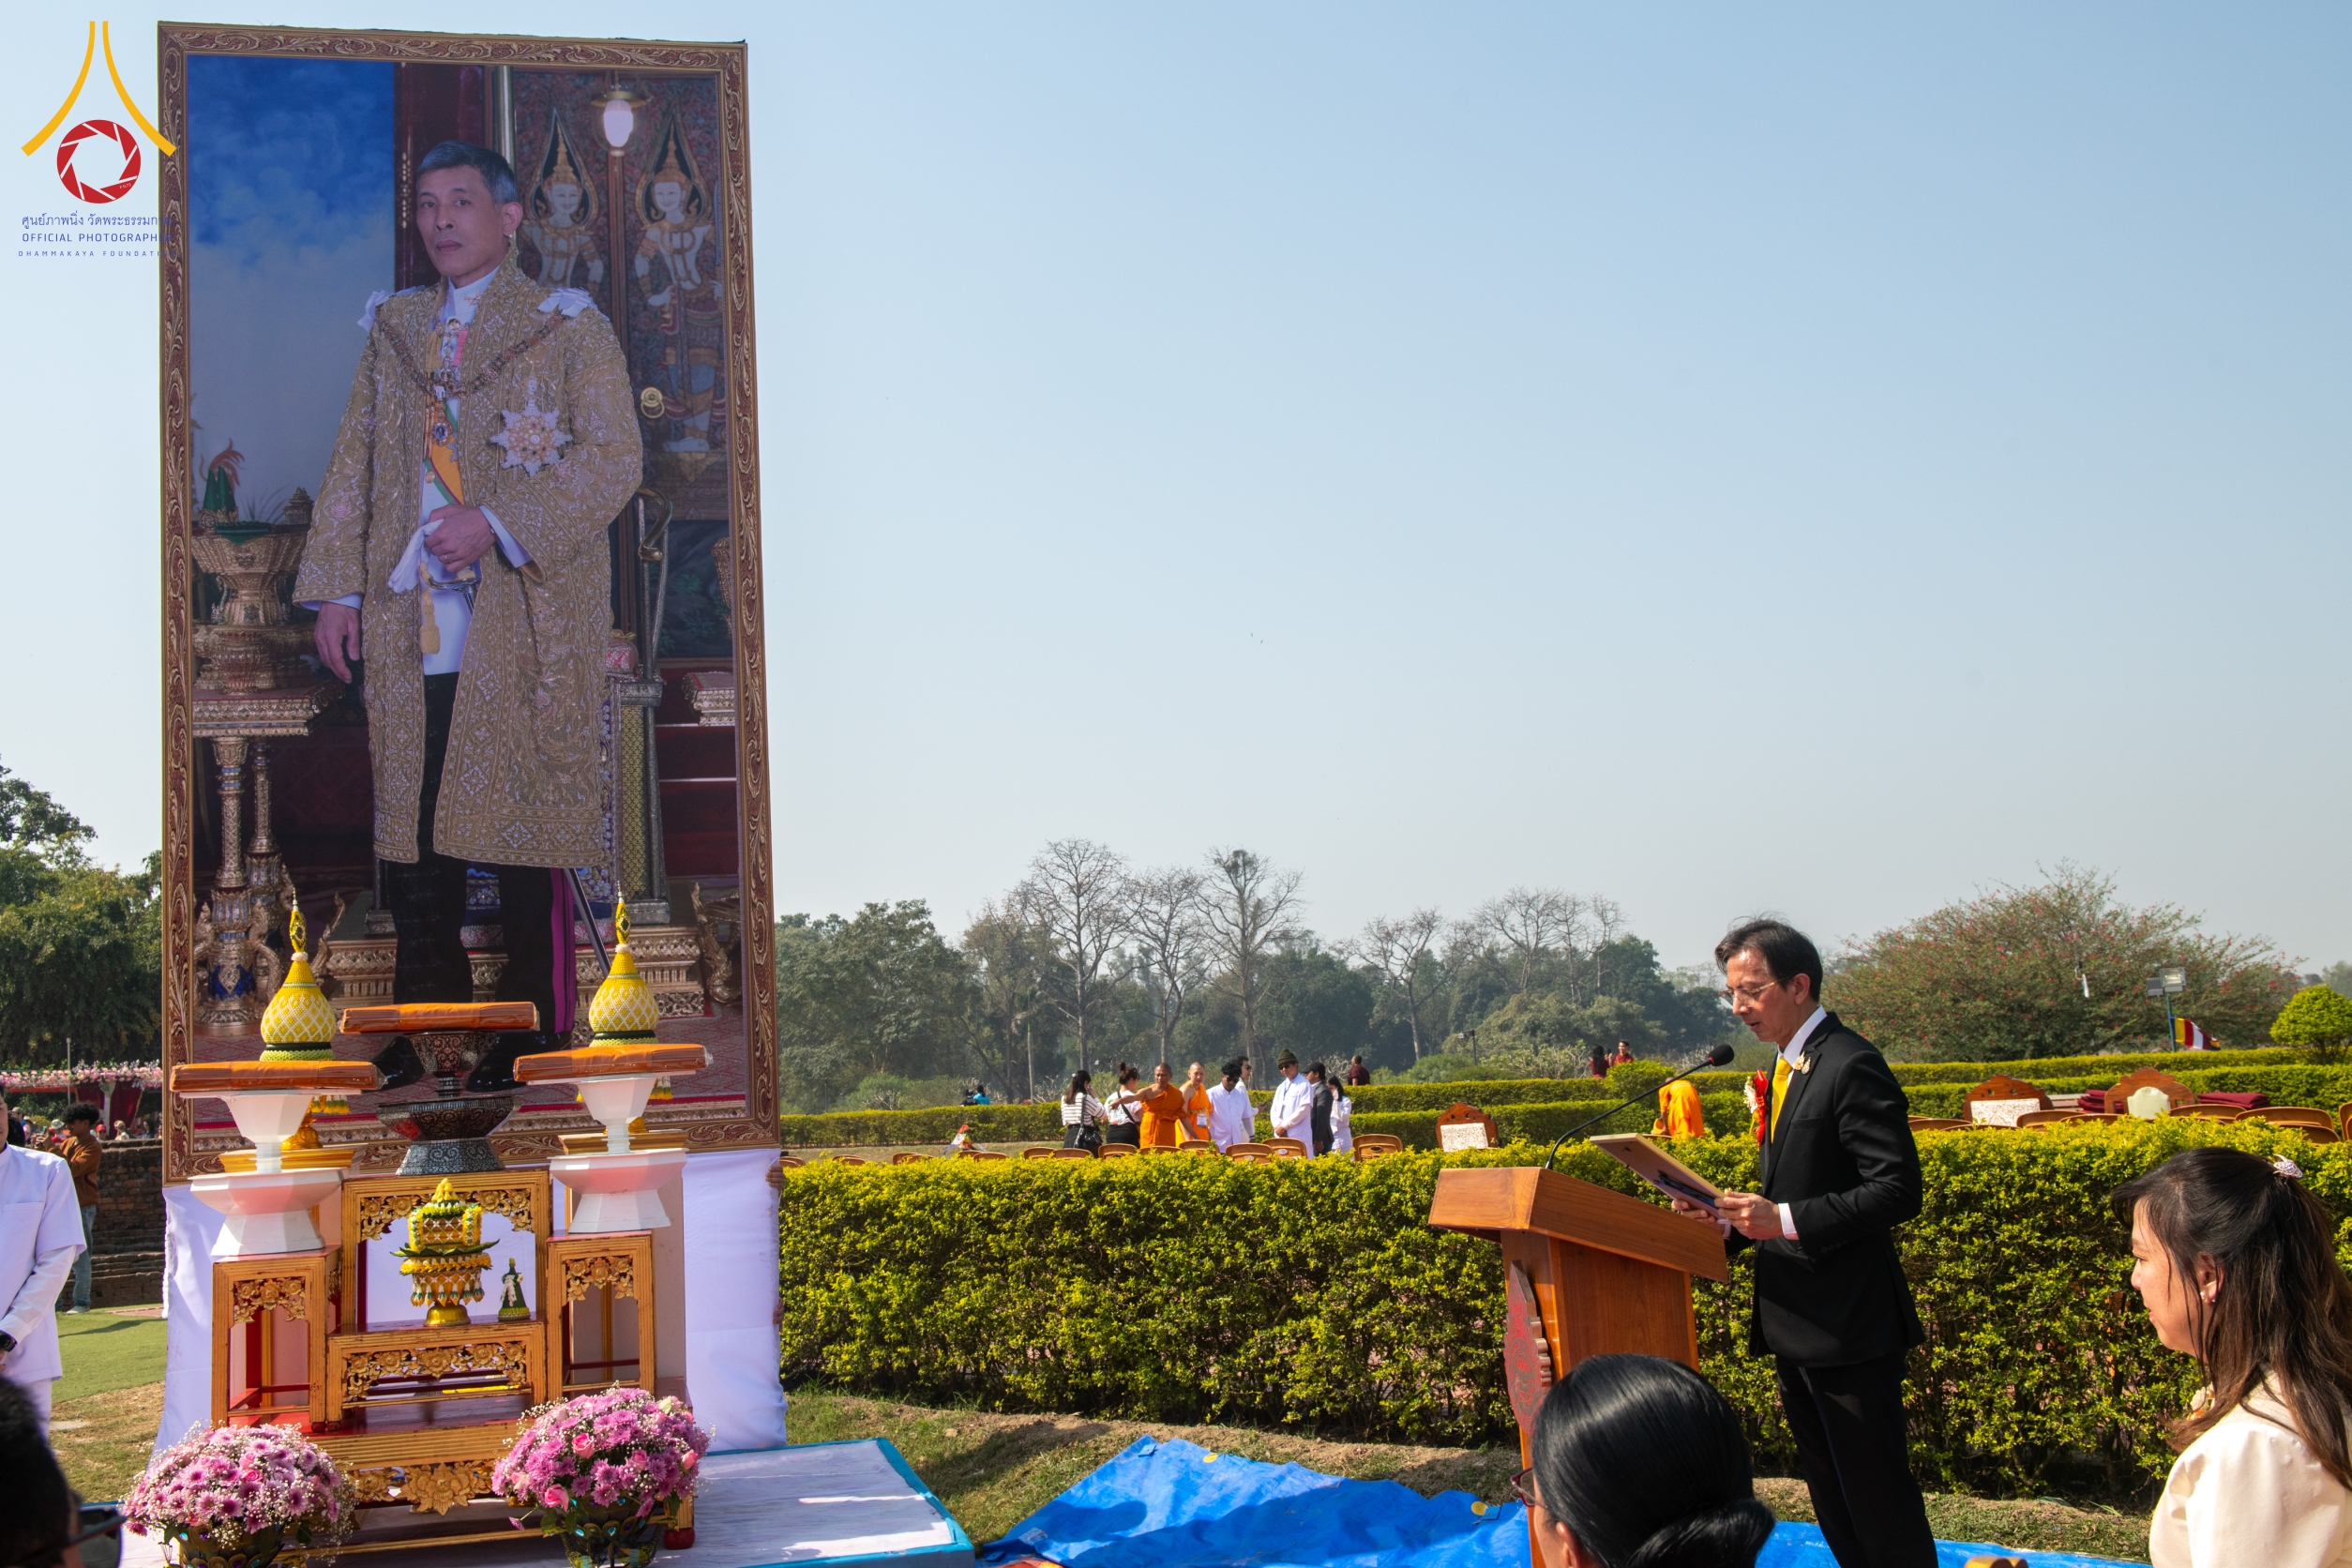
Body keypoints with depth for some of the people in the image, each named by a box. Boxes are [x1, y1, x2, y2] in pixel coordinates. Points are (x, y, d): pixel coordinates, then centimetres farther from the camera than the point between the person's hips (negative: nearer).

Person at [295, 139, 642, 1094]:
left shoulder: (568, 327, 2)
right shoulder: (393, 329, 17)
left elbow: (614, 458, -8)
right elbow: (354, 465, 18)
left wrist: (497, 522, -16)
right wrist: (337, 589, 9)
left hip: (524, 622, -4)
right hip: (408, 623, 5)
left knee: (527, 833, -3)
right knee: (411, 827, 6)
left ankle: (536, 1028, 6)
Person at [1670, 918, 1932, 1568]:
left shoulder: (1851, 1066, -16)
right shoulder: (1786, 1069, 15)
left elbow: (1898, 1191, -21)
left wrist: (1785, 1220, -25)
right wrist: (1730, 1222, 5)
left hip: (1850, 1324, -10)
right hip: (1795, 1324, 10)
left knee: (1879, 1502, -4)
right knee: (1831, 1497, 17)